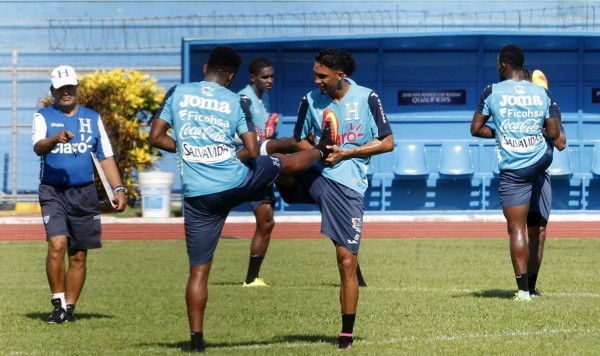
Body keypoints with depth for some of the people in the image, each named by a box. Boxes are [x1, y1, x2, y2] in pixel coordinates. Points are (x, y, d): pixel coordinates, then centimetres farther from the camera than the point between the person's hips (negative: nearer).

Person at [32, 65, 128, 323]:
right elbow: (38, 147, -15)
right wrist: (55, 139, -36)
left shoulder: (92, 118, 12)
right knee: (57, 245, -19)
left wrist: (119, 189, 3)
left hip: (84, 194, 3)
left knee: (78, 255, 5)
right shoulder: (44, 117, 3)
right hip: (53, 193, -3)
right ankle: (58, 304, -9)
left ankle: (69, 307, 15)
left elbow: (106, 157, 13)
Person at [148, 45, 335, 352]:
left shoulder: (177, 93, 1)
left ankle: (196, 337, 6)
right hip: (237, 181, -1)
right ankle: (321, 151, 58)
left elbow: (156, 137, 3)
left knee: (199, 270, 7)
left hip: (199, 196, 1)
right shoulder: (237, 102, -1)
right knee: (282, 163, 30)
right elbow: (252, 150, -7)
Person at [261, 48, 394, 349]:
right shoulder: (311, 101, 4)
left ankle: (346, 334, 3)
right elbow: (299, 142, 13)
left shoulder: (366, 98, -4)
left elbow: (387, 143, -3)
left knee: (347, 261, -4)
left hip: (347, 186, -4)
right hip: (312, 176, 4)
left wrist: (345, 153, -12)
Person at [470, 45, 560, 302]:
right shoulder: (541, 93, 1)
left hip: (512, 171, -3)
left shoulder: (492, 92, -5)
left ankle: (523, 289, -2)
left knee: (516, 230, -1)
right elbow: (553, 133, 4)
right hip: (541, 162, 3)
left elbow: (476, 129, 0)